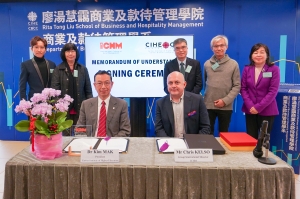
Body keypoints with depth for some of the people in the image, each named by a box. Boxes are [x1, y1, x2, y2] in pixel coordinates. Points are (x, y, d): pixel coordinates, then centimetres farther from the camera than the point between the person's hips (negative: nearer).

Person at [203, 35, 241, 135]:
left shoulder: (233, 64, -2)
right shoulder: (207, 64, 4)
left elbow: (237, 86, -5)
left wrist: (225, 100, -13)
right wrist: (207, 95, 5)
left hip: (226, 107, -1)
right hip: (208, 105, 1)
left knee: (224, 133, 12)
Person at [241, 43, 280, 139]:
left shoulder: (274, 69, -4)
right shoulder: (247, 69, 5)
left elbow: (273, 91, -10)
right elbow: (243, 88, 1)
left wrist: (259, 107, -15)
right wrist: (250, 106, -11)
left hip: (267, 111, -2)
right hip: (250, 110, 3)